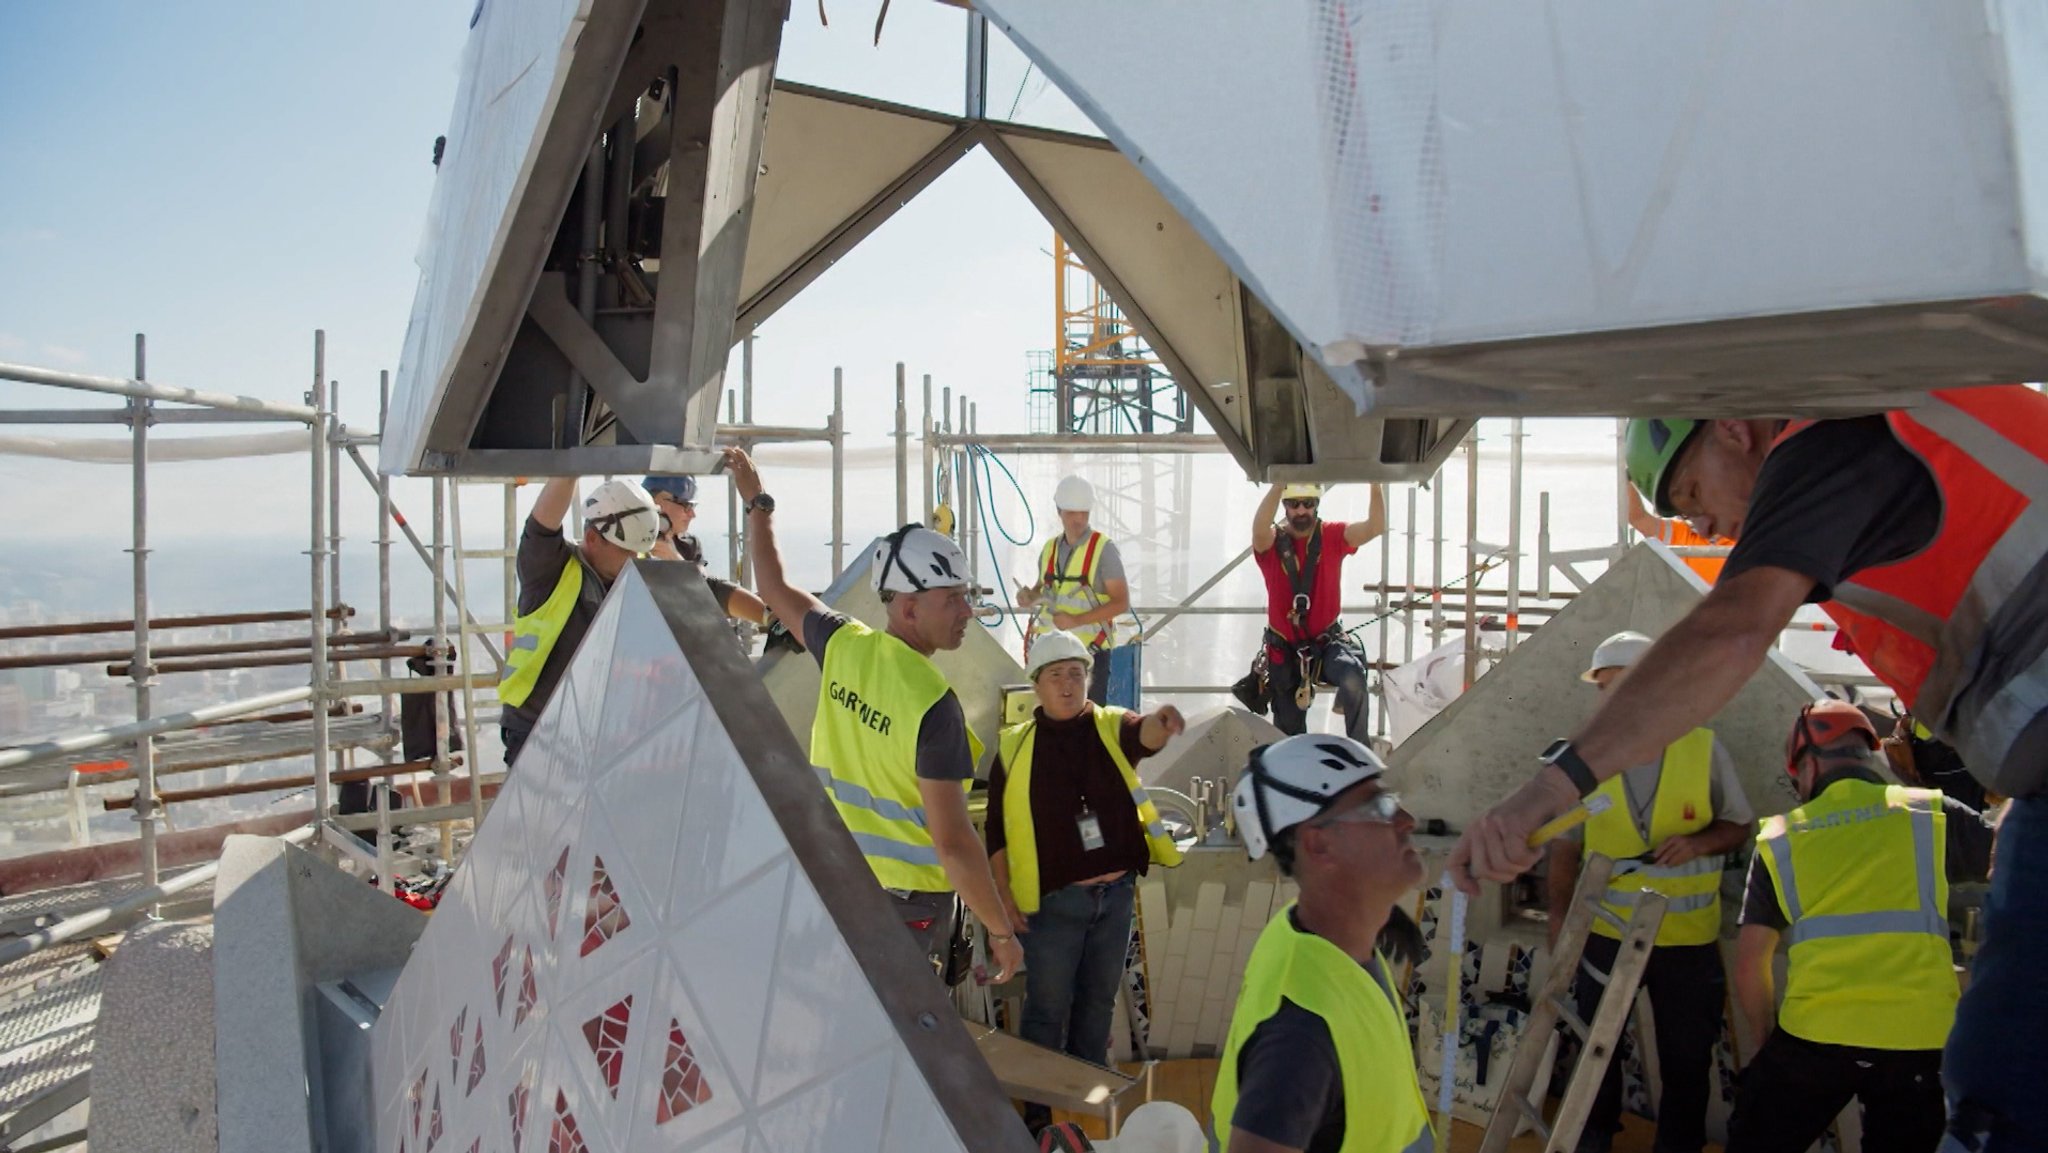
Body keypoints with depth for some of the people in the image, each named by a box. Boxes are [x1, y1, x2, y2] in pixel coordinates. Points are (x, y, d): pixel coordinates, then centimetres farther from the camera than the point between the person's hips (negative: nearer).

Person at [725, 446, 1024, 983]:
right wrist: (1002, 932, -13)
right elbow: (952, 842, -23)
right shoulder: (933, 703, -23)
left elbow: (776, 589, 17)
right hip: (908, 900, -7)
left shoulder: (843, 647, -3)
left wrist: (756, 503, 32)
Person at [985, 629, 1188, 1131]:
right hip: (1053, 901, -2)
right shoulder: (1015, 747, -3)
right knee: (1047, 1009, 6)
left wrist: (1161, 721, -48)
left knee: (1099, 1001, 18)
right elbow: (998, 830, 0)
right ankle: (1039, 1104, 23)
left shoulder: (1111, 727, 0)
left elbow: (1144, 735, -24)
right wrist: (1005, 896, -4)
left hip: (1116, 895, 3)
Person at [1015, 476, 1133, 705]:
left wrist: (1077, 620, -20)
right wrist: (1030, 597, 0)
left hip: (1090, 651, -6)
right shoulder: (1049, 549, 10)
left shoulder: (1104, 549, -7)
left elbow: (1122, 604, -12)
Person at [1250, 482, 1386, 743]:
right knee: (1289, 730, 12)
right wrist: (1280, 483, -48)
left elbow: (1375, 526, -21)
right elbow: (1259, 529, -34)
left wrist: (1376, 484, -37)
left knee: (1353, 676, -35)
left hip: (1327, 642, -1)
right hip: (1285, 650, 1)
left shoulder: (1333, 536, -4)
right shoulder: (1271, 542, -9)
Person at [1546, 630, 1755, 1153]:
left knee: (1687, 1059, 12)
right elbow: (1566, 847, 1)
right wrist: (1559, 922, -3)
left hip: (1689, 939, -1)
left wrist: (1697, 843, -17)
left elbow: (1740, 826, 3)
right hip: (1606, 934, 1)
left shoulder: (1705, 749, -7)